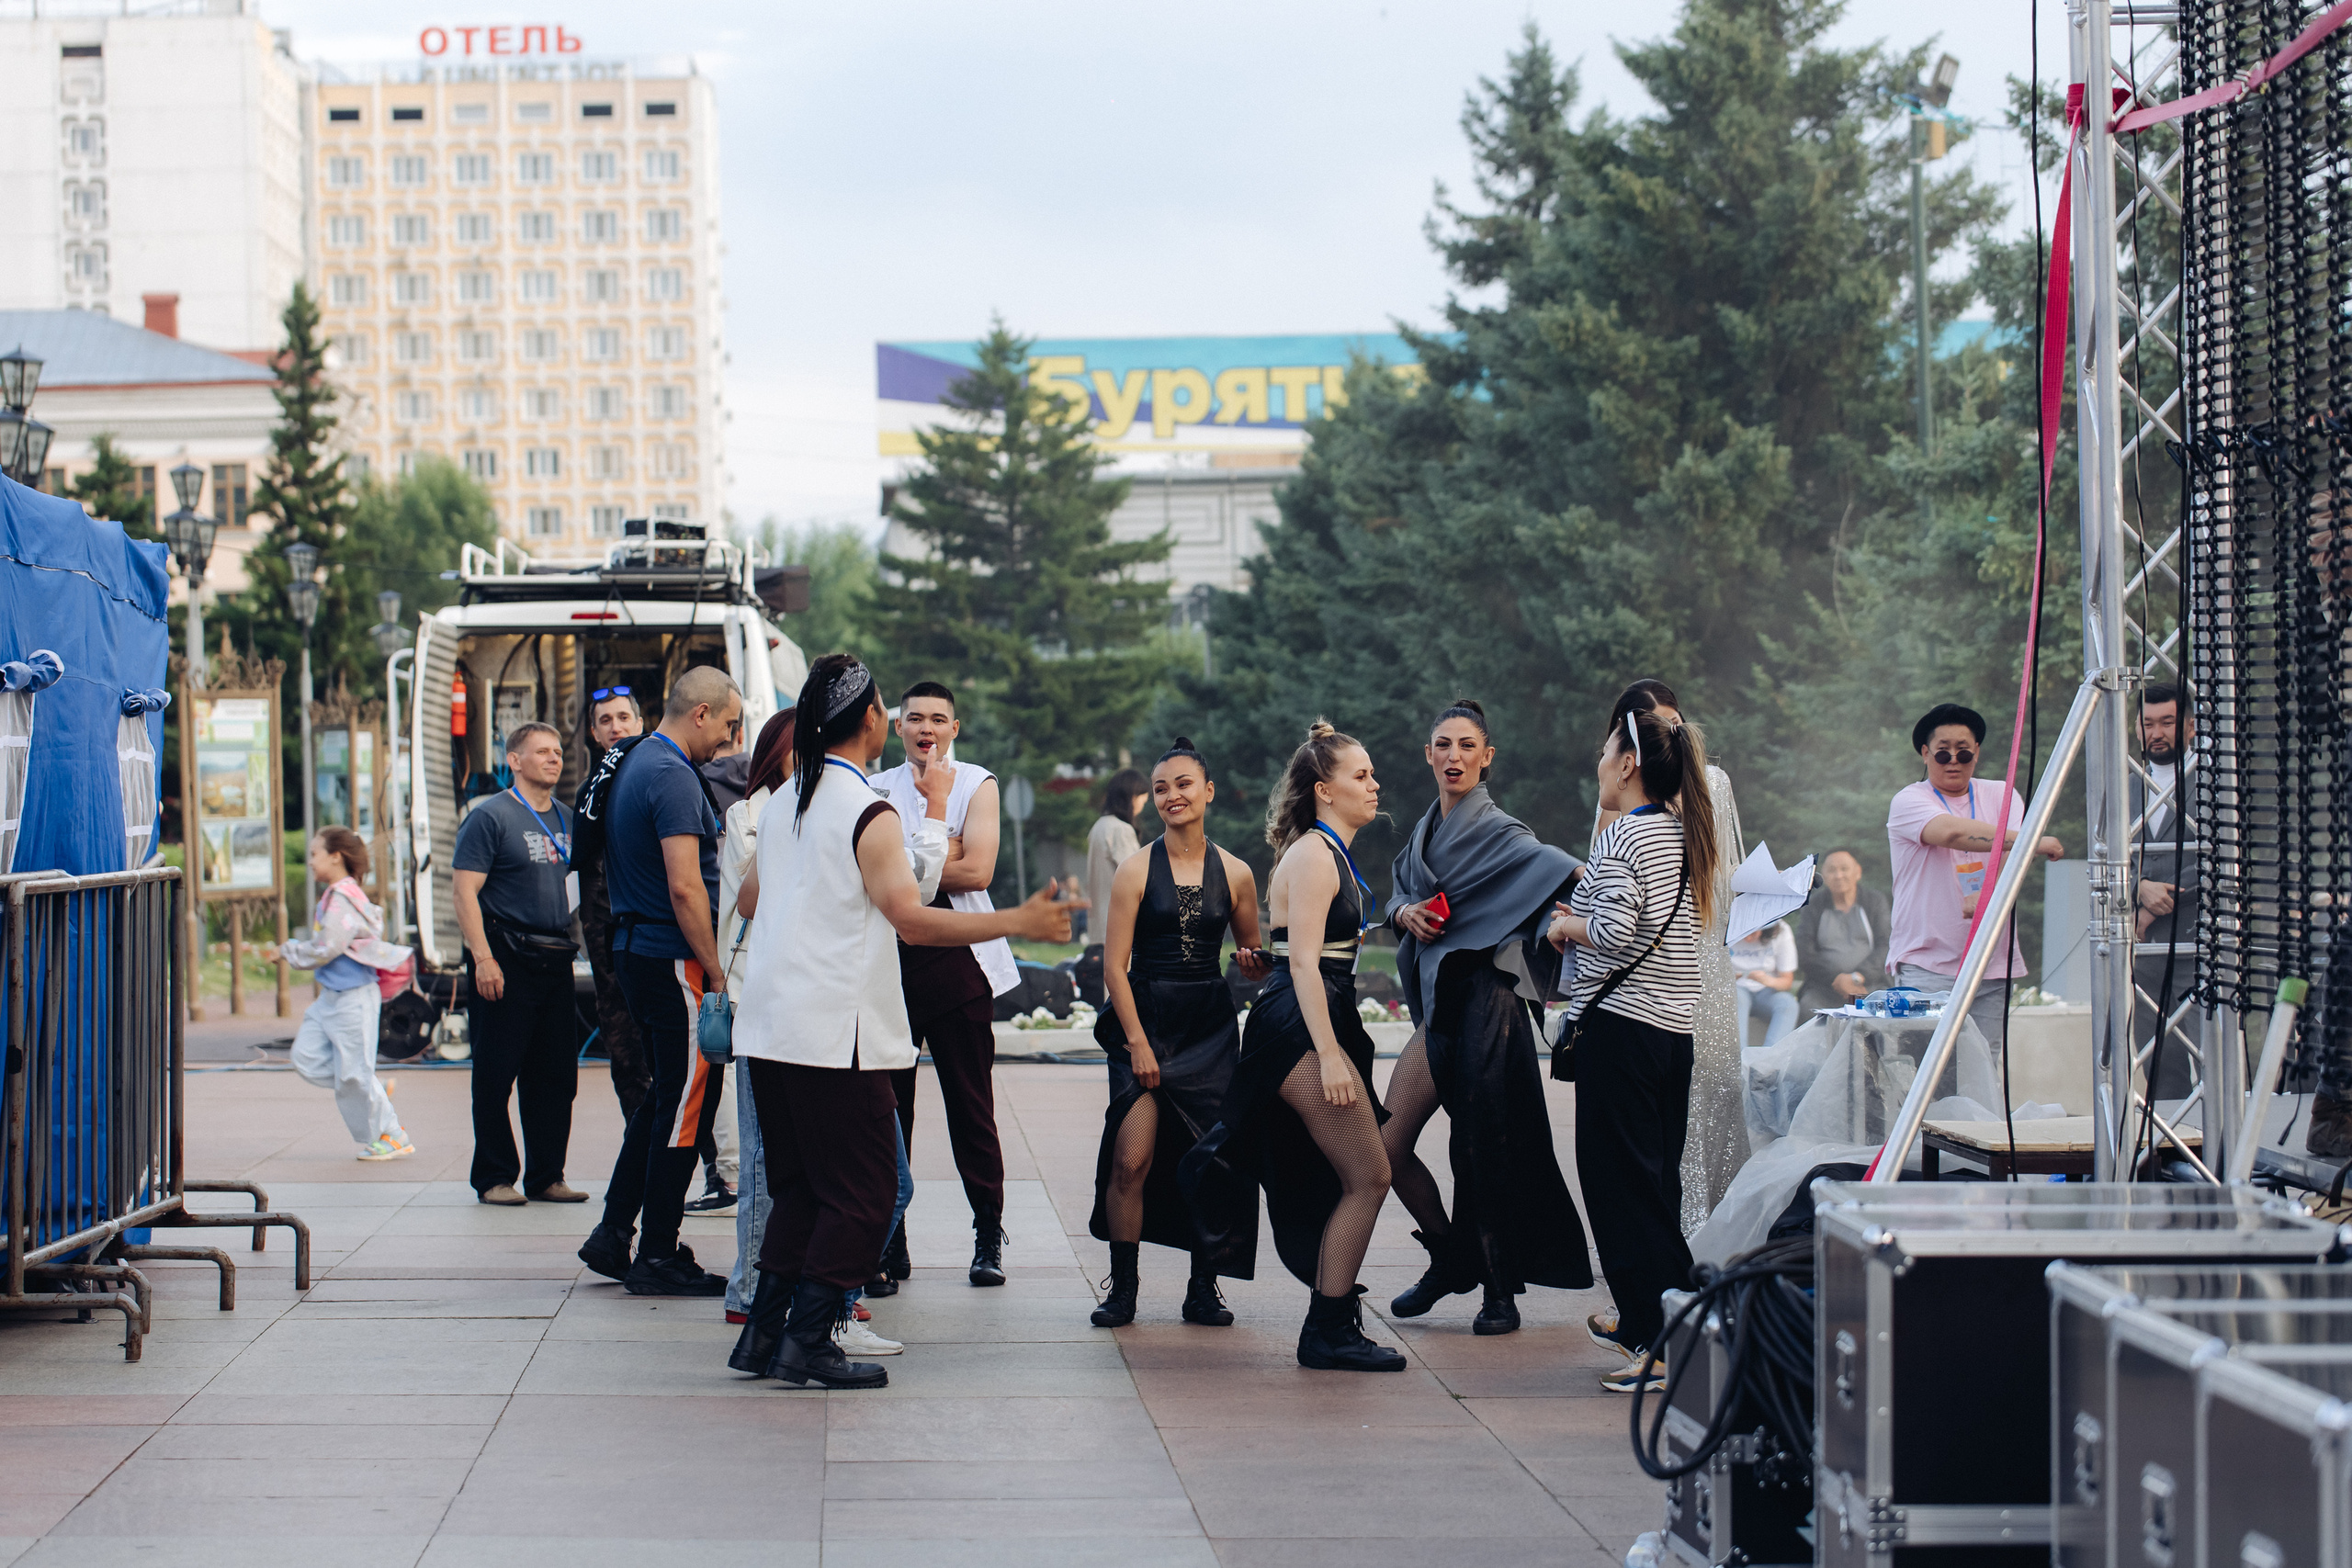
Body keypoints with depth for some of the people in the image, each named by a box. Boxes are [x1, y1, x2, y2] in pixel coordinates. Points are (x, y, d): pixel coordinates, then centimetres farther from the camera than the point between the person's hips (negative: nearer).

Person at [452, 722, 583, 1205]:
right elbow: (466, 891, -12)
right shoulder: (490, 816, -6)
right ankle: (494, 1179, 5)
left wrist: (577, 944, 13)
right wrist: (483, 958, -19)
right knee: (496, 1075, -2)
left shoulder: (565, 820, 15)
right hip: (505, 961, -7)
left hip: (555, 961, 7)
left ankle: (546, 1177, 15)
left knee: (556, 1075, 7)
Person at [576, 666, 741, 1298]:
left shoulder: (634, 764, 15)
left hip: (634, 953, 10)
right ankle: (658, 1257, 1)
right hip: (674, 959, -10)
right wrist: (717, 972, -19)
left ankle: (613, 1234, 18)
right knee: (687, 1100, -3)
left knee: (667, 1093, 17)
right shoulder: (673, 777, -17)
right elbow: (684, 887, -24)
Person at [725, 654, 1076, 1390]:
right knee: (859, 1196, 0)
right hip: (837, 1036, -8)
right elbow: (911, 917, -21)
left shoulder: (782, 804, 11)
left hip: (771, 1026, 8)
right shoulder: (868, 813, -12)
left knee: (796, 1186, 16)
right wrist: (1019, 922, -20)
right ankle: (807, 1341, -3)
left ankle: (762, 1332, 14)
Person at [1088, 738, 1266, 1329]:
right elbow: (1114, 966, -4)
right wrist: (1138, 1043, -10)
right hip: (1143, 1020, -2)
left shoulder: (1235, 874, 6)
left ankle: (1203, 1290, 11)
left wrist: (1257, 964, -6)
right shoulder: (1136, 870, -2)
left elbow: (1253, 960, 18)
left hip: (1210, 1026, 2)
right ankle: (1122, 1286, 1)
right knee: (1132, 1160, -11)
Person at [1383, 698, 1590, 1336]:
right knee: (1389, 1146, 6)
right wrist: (1405, 913, -1)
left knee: (1485, 1150, -2)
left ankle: (1501, 1290, 11)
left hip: (1482, 1001, -7)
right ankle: (1449, 1260, 25)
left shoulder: (1493, 829, -9)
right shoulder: (1428, 828, 13)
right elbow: (1400, 891, 22)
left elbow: (1553, 866, -23)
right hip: (1437, 1002, 7)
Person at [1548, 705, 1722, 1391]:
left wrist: (1568, 928, -3)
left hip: (1620, 1025, -9)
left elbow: (1615, 934, -21)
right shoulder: (1686, 835, 12)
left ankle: (1664, 1342, -11)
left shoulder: (1622, 836, -13)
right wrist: (1588, 911, 18)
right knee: (1658, 1179, 16)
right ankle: (1643, 1319, 26)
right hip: (1675, 1025, 9)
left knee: (1621, 1182, -6)